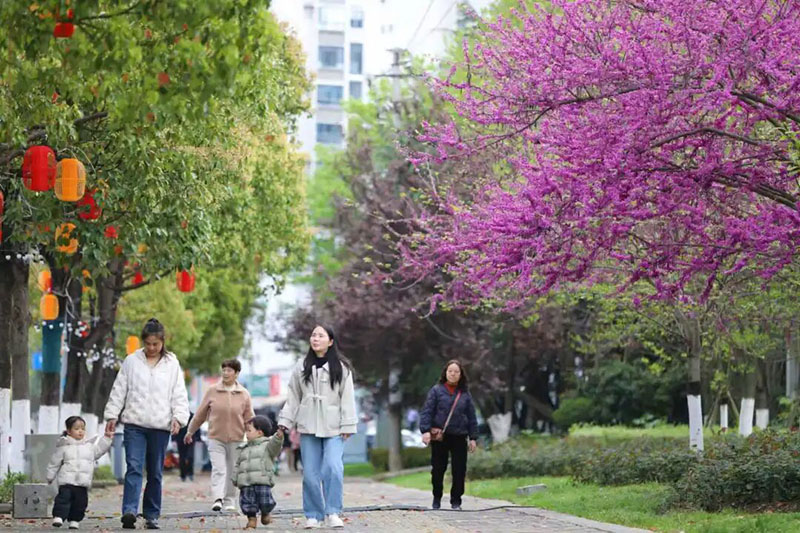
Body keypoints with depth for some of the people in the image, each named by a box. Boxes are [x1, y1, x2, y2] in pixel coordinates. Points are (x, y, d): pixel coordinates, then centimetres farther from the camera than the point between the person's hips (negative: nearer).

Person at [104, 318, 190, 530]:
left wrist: (178, 417, -8)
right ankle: (130, 511, -25)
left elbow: (179, 395, 5)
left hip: (160, 426, 1)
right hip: (134, 424, -1)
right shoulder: (131, 361, 7)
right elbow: (119, 390, 9)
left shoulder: (172, 364, 7)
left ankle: (152, 515, 14)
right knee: (134, 468, -14)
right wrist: (112, 415, 3)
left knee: (155, 473, 7)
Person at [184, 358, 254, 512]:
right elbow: (200, 414, 8)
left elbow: (249, 419, 5)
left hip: (236, 439, 1)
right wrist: (190, 431, 15)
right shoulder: (212, 392, 0)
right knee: (218, 469, -13)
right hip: (216, 438, -1)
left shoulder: (244, 394, 2)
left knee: (232, 471, 8)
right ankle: (217, 499, -24)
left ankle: (230, 502, 17)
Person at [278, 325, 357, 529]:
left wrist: (347, 426, -5)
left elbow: (347, 398, 1)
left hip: (333, 428, -2)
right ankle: (313, 515, 10)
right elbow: (293, 397, 13)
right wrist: (285, 421, 5)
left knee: (333, 468, -18)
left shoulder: (341, 367, 3)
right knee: (310, 473, 1)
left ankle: (332, 513, -12)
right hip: (308, 428, 2)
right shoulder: (301, 368, 10)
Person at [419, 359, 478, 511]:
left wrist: (473, 437, 7)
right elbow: (427, 411, -2)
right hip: (439, 436, -2)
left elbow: (472, 417, 12)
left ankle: (456, 501, 10)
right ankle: (436, 498, 22)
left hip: (459, 437, 2)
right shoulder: (436, 390, 2)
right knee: (438, 470, 4)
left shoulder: (465, 394, 10)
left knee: (459, 470, 0)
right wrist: (425, 430, -14)